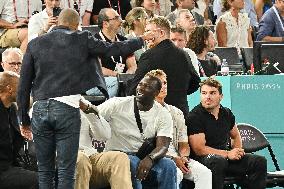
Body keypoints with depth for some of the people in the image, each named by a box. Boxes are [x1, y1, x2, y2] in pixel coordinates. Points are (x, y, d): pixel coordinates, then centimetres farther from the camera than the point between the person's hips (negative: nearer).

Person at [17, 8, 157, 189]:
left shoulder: (35, 44, 10)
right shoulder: (81, 40, 3)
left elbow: (24, 85, 9)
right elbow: (113, 49, 12)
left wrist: (24, 119, 16)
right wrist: (142, 39, 28)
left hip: (40, 109, 3)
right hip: (67, 109, -3)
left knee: (45, 171, 10)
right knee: (66, 171, -1)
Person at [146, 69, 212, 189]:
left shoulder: (176, 113, 22)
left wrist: (183, 158, -5)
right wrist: (174, 159, -14)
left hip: (178, 158, 6)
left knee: (204, 172, -19)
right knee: (176, 174, -35)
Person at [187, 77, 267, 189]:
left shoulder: (226, 113, 11)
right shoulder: (195, 117, -10)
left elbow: (235, 136, 30)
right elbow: (199, 149, -16)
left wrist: (237, 151, 7)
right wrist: (228, 154, -14)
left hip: (228, 158, 7)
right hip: (203, 159, -7)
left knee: (259, 162, -5)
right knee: (218, 161, -40)